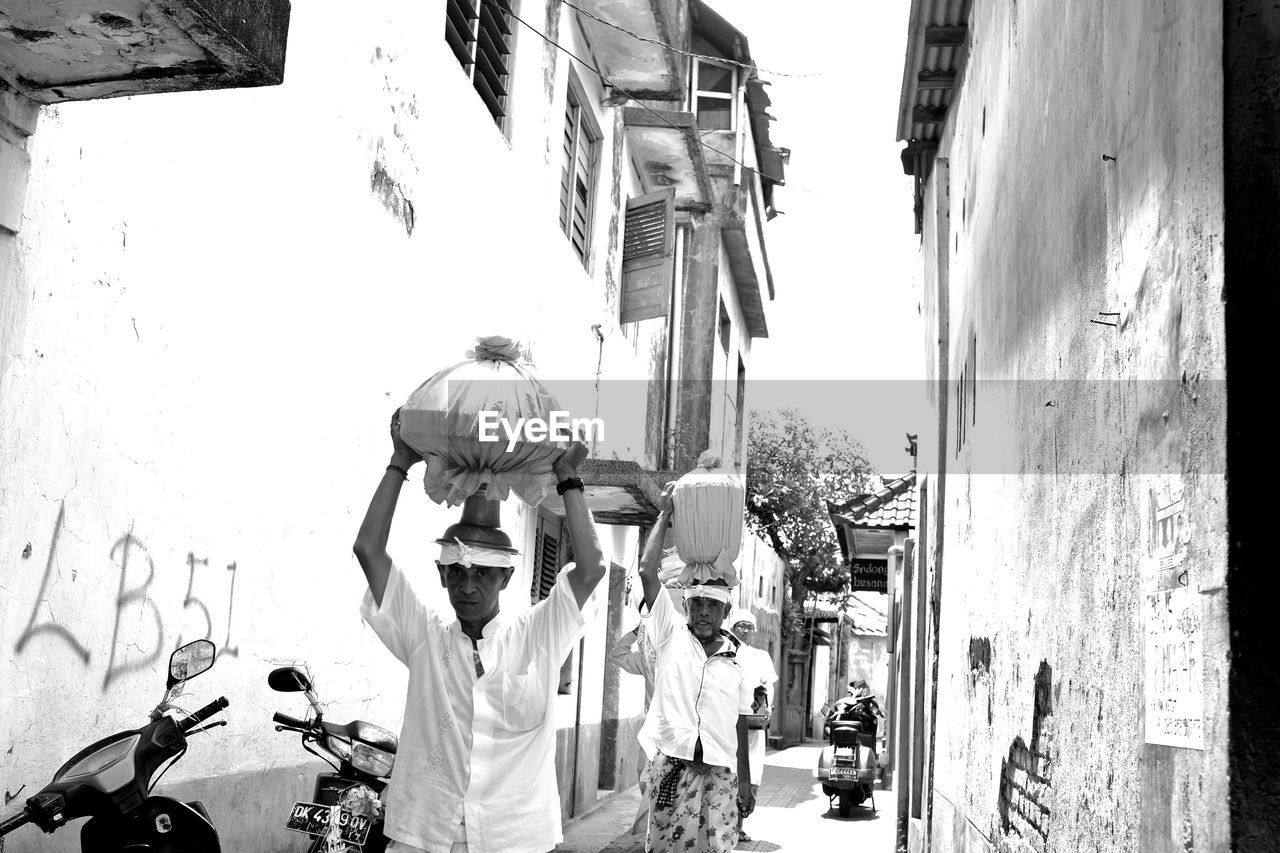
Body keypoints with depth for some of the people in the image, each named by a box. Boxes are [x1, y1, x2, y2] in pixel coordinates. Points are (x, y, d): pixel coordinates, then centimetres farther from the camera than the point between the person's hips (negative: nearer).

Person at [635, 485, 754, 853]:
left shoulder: (737, 659, 10)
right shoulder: (672, 636, 4)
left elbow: (740, 725, 14)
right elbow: (647, 571, -5)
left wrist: (745, 781, 12)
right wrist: (665, 515, 0)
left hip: (720, 770, 2)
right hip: (671, 765, -2)